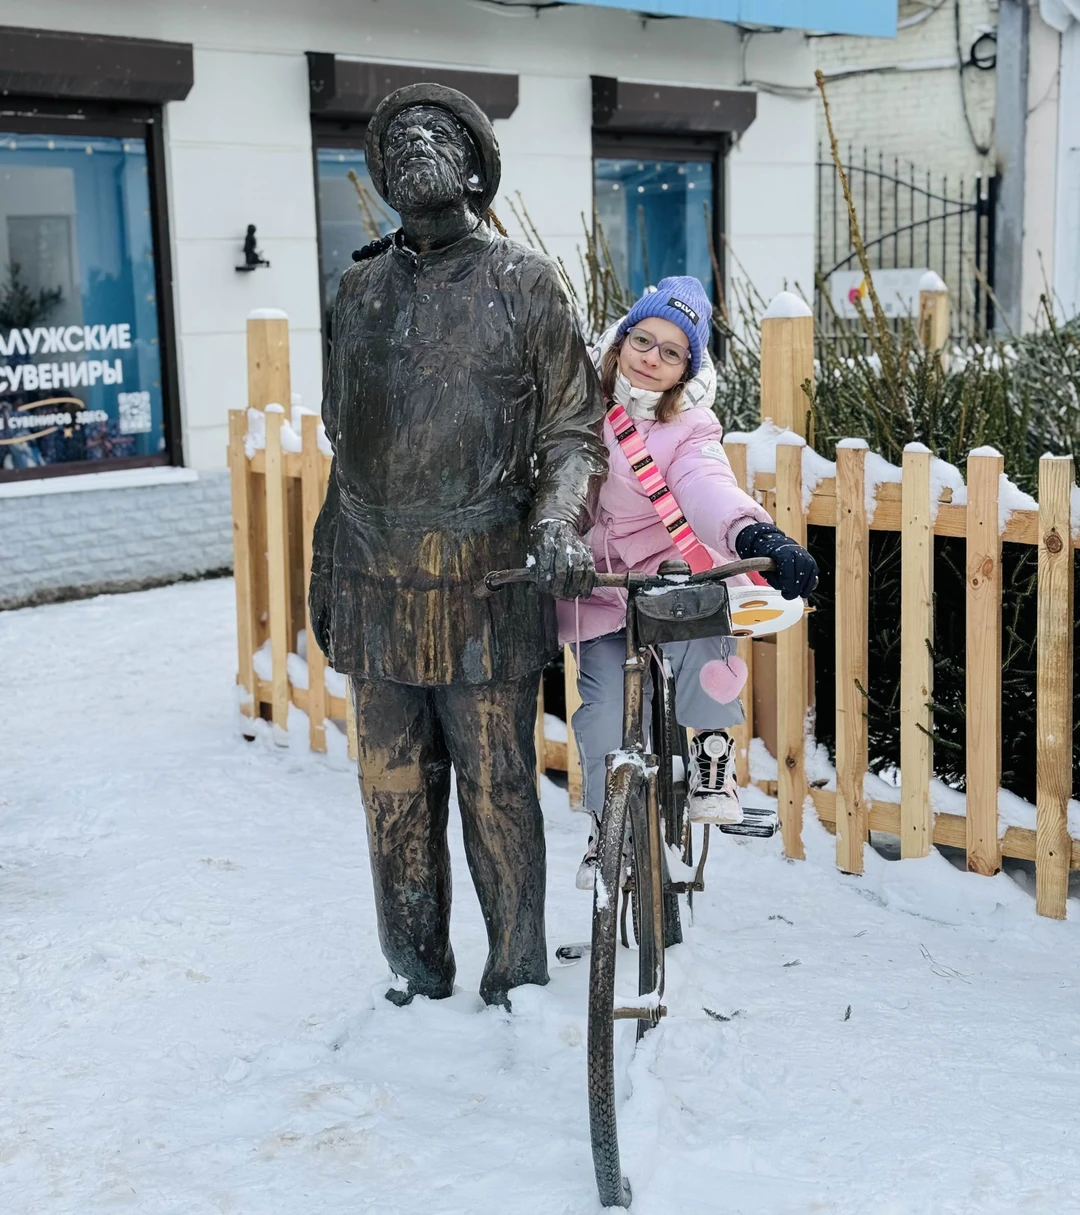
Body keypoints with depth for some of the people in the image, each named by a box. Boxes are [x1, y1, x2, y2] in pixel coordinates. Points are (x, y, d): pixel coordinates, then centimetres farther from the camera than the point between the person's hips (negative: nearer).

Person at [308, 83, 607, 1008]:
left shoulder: (524, 282, 1)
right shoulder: (362, 288, 14)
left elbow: (573, 430, 1)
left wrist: (557, 522, -18)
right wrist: (324, 575, 18)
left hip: (486, 587, -4)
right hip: (378, 587, 4)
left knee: (498, 793, 1)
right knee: (394, 796, 9)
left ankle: (518, 977, 17)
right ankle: (418, 976, 24)